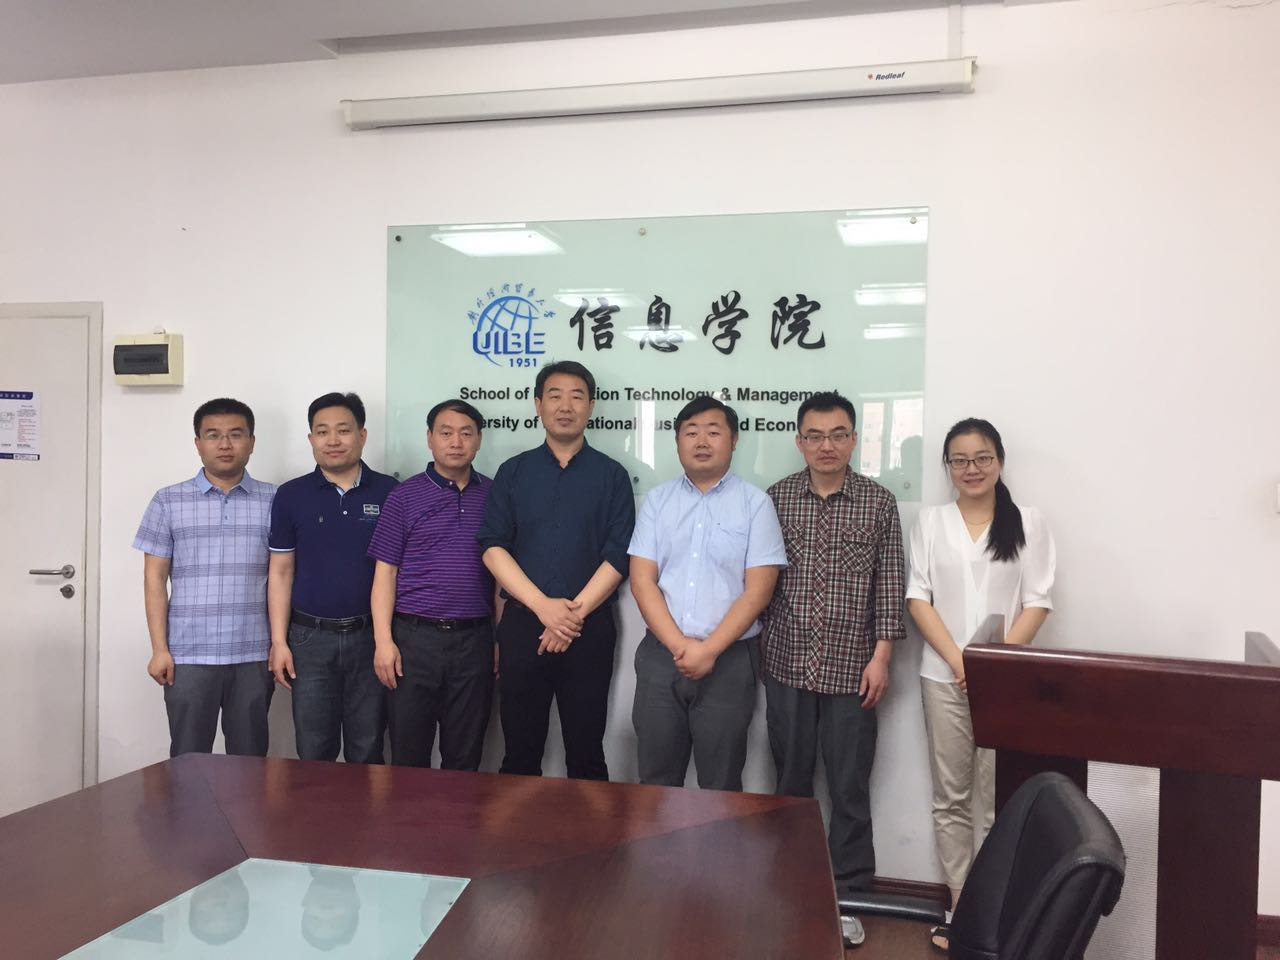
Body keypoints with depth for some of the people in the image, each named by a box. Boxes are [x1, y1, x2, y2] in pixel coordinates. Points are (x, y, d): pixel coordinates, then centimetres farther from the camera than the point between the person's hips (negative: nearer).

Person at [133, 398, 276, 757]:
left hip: (254, 656, 0)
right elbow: (154, 577, 4)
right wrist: (159, 649, -2)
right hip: (188, 655, 0)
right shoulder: (168, 501, 4)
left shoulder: (274, 501, 3)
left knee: (250, 758, 9)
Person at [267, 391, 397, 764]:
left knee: (368, 751, 9)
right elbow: (280, 573, 4)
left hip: (371, 636, 0)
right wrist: (278, 641, -2)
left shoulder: (389, 492, 0)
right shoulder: (291, 495, 2)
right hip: (310, 637, 1)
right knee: (313, 752, 8)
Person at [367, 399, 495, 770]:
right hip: (414, 637, -1)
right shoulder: (404, 496, 2)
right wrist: (383, 640, -8)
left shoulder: (494, 496, 7)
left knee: (465, 756, 11)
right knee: (408, 753, 7)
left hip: (474, 640, 2)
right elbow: (385, 572, 0)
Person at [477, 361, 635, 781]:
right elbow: (492, 546, -3)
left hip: (589, 629, -1)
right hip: (522, 624, 1)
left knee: (586, 752, 7)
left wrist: (574, 613, -13)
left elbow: (618, 555, -4)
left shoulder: (612, 475, 4)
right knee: (520, 751, 9)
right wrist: (544, 606, -14)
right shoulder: (513, 472, 7)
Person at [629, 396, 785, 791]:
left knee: (720, 785, 9)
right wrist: (680, 646, -12)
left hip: (730, 659, -2)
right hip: (660, 656, 2)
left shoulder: (755, 503, -1)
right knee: (656, 781, 11)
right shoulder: (657, 500, 6)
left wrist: (709, 649, -14)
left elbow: (758, 589, -7)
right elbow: (642, 581, -1)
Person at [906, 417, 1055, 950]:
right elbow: (918, 597, 1)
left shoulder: (1028, 523, 2)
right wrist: (959, 661, -10)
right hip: (944, 676, 2)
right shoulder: (930, 521, 6)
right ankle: (960, 903, 18)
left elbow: (1037, 603, -1)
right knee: (951, 797, 8)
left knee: (995, 798, 2)